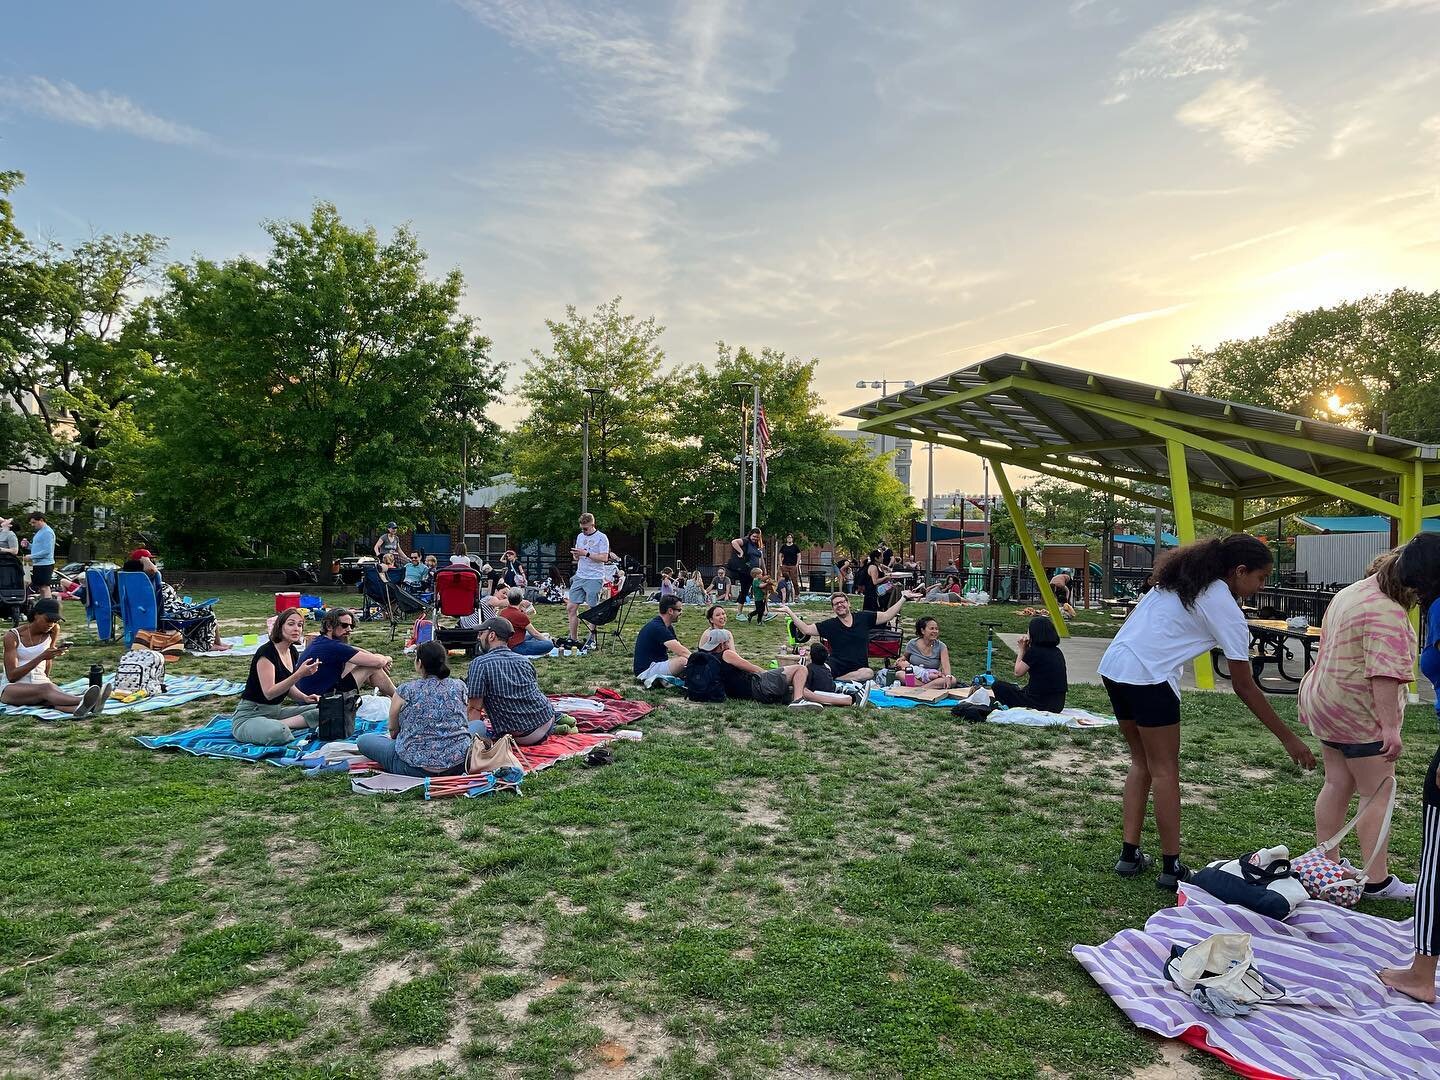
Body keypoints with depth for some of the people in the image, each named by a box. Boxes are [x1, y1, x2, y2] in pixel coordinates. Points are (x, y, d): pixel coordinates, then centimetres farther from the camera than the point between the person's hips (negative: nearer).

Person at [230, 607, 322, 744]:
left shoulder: (293, 652, 7)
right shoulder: (266, 652, -18)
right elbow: (269, 693, -25)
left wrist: (305, 697, -1)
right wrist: (299, 674, -35)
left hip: (276, 711, 9)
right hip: (249, 715, -9)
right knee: (278, 733, -41)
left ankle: (282, 724, -13)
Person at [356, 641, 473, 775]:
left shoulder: (405, 691, -8)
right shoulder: (459, 687, 0)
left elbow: (393, 732, 6)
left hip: (418, 768, -3)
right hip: (459, 765, 3)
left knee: (363, 740, 13)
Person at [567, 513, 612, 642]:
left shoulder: (601, 538, -6)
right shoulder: (580, 536, 15)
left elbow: (604, 558, -14)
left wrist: (586, 554, -17)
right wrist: (575, 555, -2)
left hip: (595, 579, -6)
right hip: (579, 577, 7)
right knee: (571, 608, 3)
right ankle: (572, 638, 11)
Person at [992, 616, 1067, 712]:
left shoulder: (1034, 651, -15)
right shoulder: (1057, 651, 8)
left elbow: (1018, 672, -3)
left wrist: (1021, 650, 6)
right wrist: (1026, 649, 13)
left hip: (1040, 704, -8)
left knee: (997, 686, 4)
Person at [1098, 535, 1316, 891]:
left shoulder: (1184, 577, 17)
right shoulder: (1226, 609, -4)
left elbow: (1138, 620, 17)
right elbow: (1245, 687, -1)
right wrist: (1288, 738, 6)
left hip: (1112, 665, 8)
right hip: (1148, 678, -8)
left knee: (1142, 762, 18)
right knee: (1165, 770, 5)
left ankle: (1130, 855, 21)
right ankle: (1172, 869, 12)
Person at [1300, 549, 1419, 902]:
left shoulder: (1349, 593, 13)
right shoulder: (1387, 612, -19)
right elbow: (1386, 673, -26)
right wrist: (1390, 727, -26)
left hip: (1327, 706, 10)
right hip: (1360, 713, -10)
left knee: (1337, 785, 14)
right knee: (1377, 794, -2)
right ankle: (1378, 881, 2)